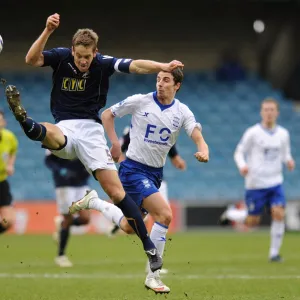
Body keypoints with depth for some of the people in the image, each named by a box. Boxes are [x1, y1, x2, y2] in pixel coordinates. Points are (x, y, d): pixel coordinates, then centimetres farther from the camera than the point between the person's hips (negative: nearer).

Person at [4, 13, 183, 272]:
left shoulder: (103, 63, -4)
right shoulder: (61, 57, -2)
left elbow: (136, 66, -17)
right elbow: (31, 60, -18)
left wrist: (163, 67, -34)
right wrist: (48, 31, -31)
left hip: (91, 129, -1)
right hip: (64, 129, 1)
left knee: (116, 191, -9)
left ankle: (149, 247, -5)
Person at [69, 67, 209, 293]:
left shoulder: (182, 112, -1)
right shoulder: (139, 101, -9)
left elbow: (198, 138, -12)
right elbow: (107, 114, 3)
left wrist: (203, 152, -35)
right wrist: (115, 143, -8)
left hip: (156, 173, 6)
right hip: (134, 169, -6)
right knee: (165, 214, -22)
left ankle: (93, 202, 34)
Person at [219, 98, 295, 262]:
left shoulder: (283, 134, 5)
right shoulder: (253, 133, -6)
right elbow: (239, 153, -2)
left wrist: (289, 161, -6)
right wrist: (242, 166, -22)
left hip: (275, 182, 3)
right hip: (255, 183, -3)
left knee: (279, 214, -14)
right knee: (252, 221, 1)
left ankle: (274, 252, -3)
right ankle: (231, 213, 32)